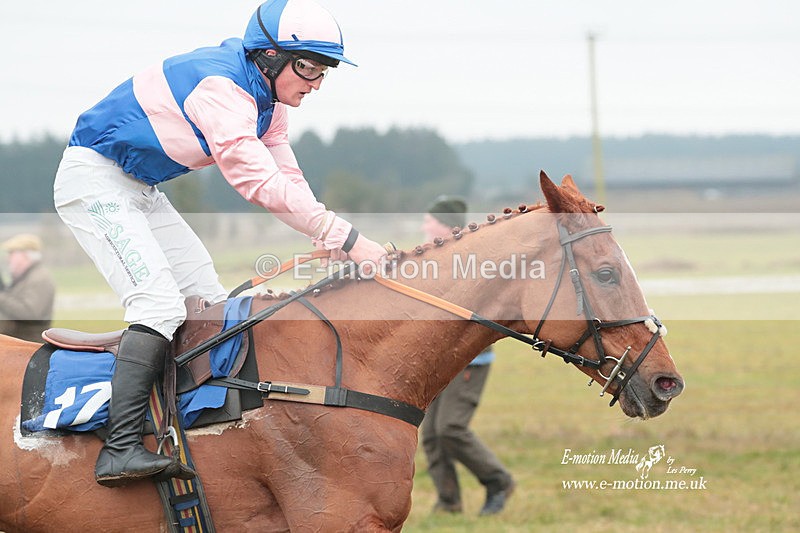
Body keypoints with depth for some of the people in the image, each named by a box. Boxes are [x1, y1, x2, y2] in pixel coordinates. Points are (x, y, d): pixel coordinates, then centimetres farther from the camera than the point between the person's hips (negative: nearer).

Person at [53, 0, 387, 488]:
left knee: (209, 301, 8)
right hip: (94, 180, -11)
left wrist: (337, 248, -12)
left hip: (141, 191, 11)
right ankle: (121, 449, -29)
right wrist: (347, 238, -34)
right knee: (160, 303, -23)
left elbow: (288, 182, 2)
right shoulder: (220, 86, -28)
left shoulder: (267, 101, 4)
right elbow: (259, 182, -34)